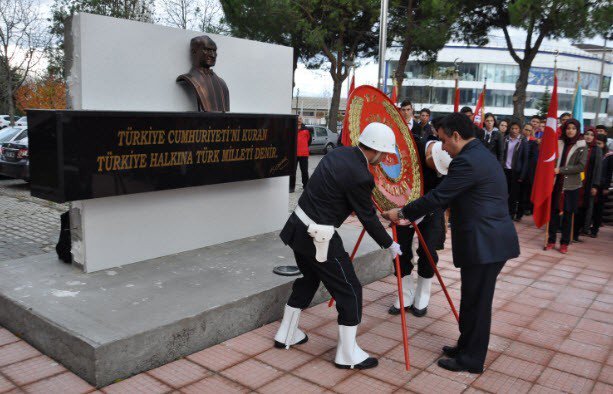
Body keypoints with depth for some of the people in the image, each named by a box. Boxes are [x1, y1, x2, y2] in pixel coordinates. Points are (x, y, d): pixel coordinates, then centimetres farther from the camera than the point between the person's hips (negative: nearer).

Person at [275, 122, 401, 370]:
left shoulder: (340, 153, 4)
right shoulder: (359, 176, -20)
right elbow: (368, 218, -9)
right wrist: (390, 245, 7)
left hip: (299, 228, 9)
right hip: (318, 237, -9)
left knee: (309, 278, 27)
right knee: (350, 290, 5)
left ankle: (286, 335, 39)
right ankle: (348, 355, 18)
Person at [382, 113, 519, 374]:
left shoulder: (467, 161, -18)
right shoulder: (479, 154, 15)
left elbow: (438, 196, -18)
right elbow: (449, 196, 19)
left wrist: (403, 213, -7)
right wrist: (412, 213, 18)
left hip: (485, 243, -10)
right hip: (490, 240, 10)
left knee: (477, 302, 3)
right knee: (473, 299, 19)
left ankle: (471, 359, 16)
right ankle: (467, 347, 32)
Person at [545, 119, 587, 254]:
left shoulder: (582, 146, -1)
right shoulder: (559, 143, 6)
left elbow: (581, 166, -8)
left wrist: (561, 170, -15)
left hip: (571, 185, -2)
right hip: (556, 183, 2)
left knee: (567, 214, 4)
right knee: (554, 212, 4)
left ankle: (564, 243, 13)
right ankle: (551, 240, 14)